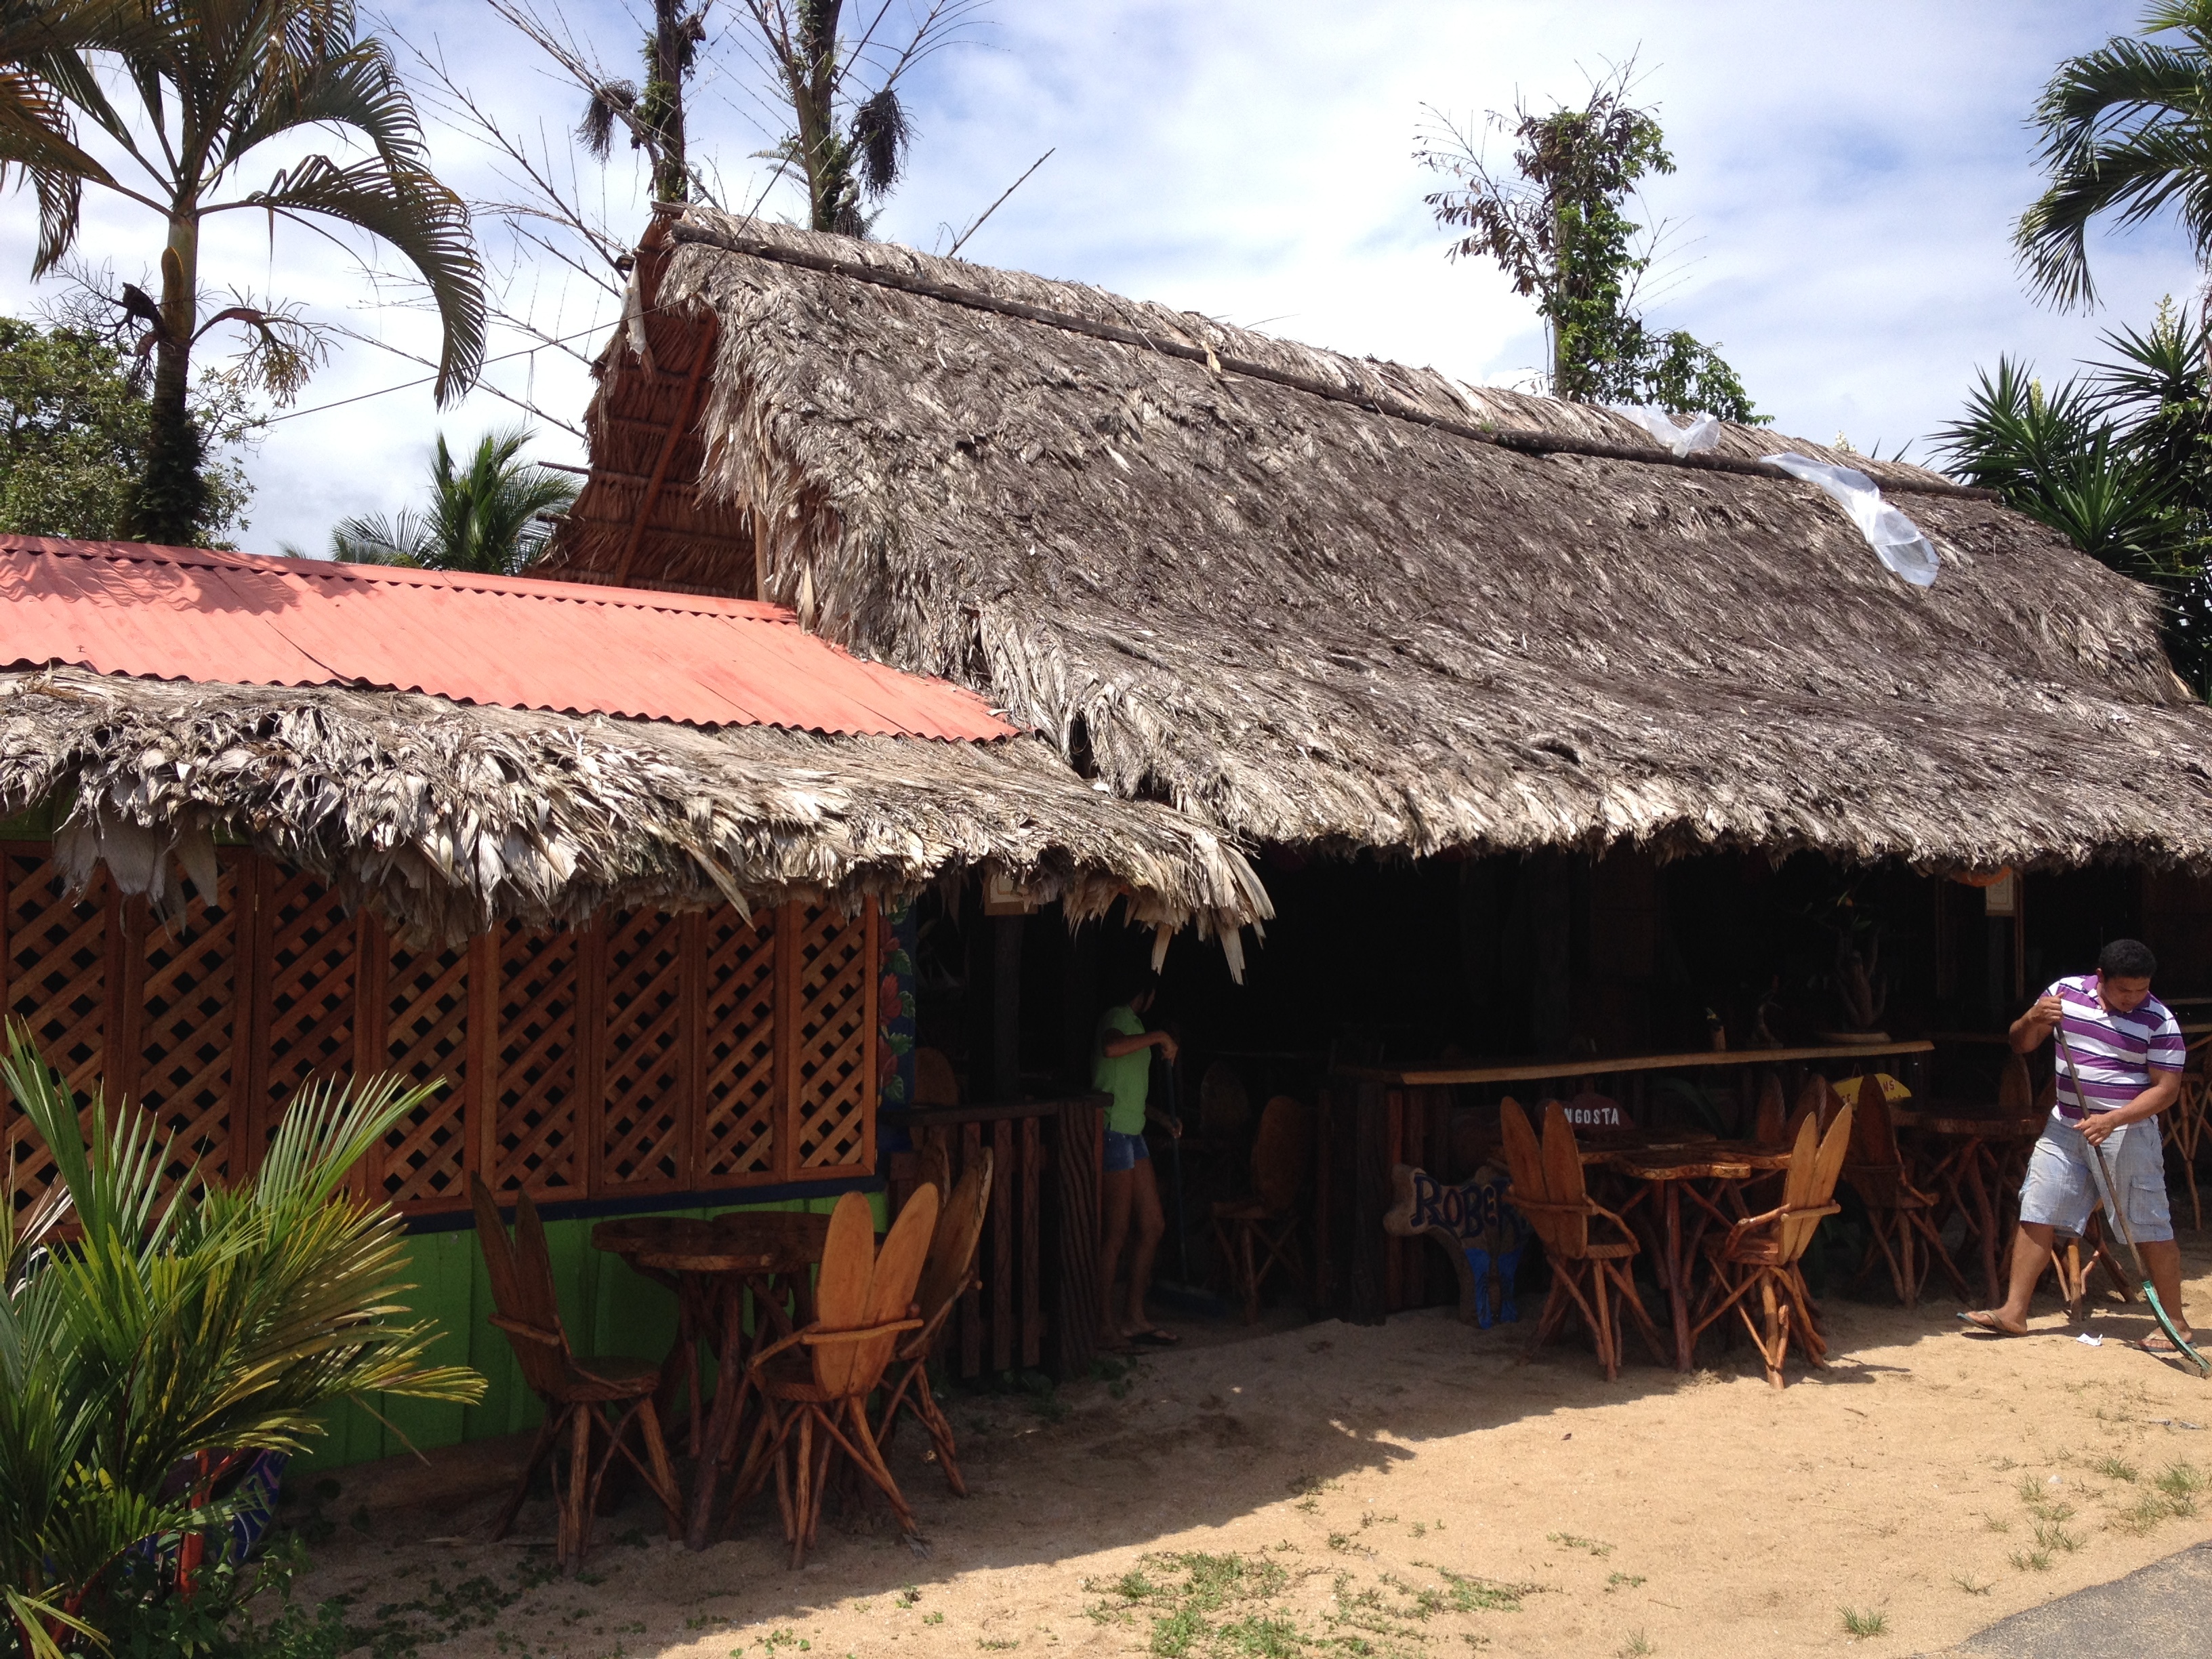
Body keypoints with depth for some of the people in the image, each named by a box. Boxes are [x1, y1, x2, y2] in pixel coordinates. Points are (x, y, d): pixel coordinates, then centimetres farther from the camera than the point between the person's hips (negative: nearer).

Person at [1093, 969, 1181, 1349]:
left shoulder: (1132, 1022, 25)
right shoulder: (1118, 1016, -6)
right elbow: (1110, 1048, -32)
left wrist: (1164, 1121, 29)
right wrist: (1158, 1037, -22)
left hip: (1132, 1135, 10)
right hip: (1113, 1133, -10)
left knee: (1152, 1226, 9)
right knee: (1117, 1232, -5)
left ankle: (1134, 1318, 16)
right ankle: (1106, 1322, 3)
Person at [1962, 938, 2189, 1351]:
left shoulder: (2159, 1020, -10)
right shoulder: (2065, 992, 0)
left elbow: (2166, 1087, -12)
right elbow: (2021, 1044, 8)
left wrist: (2110, 1120, -23)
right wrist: (2033, 1019, -15)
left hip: (2127, 1132, -4)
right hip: (2065, 1127, 4)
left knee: (2149, 1228, 2)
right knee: (2036, 1215, 2)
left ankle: (2175, 1321, 18)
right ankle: (2014, 1313, 5)